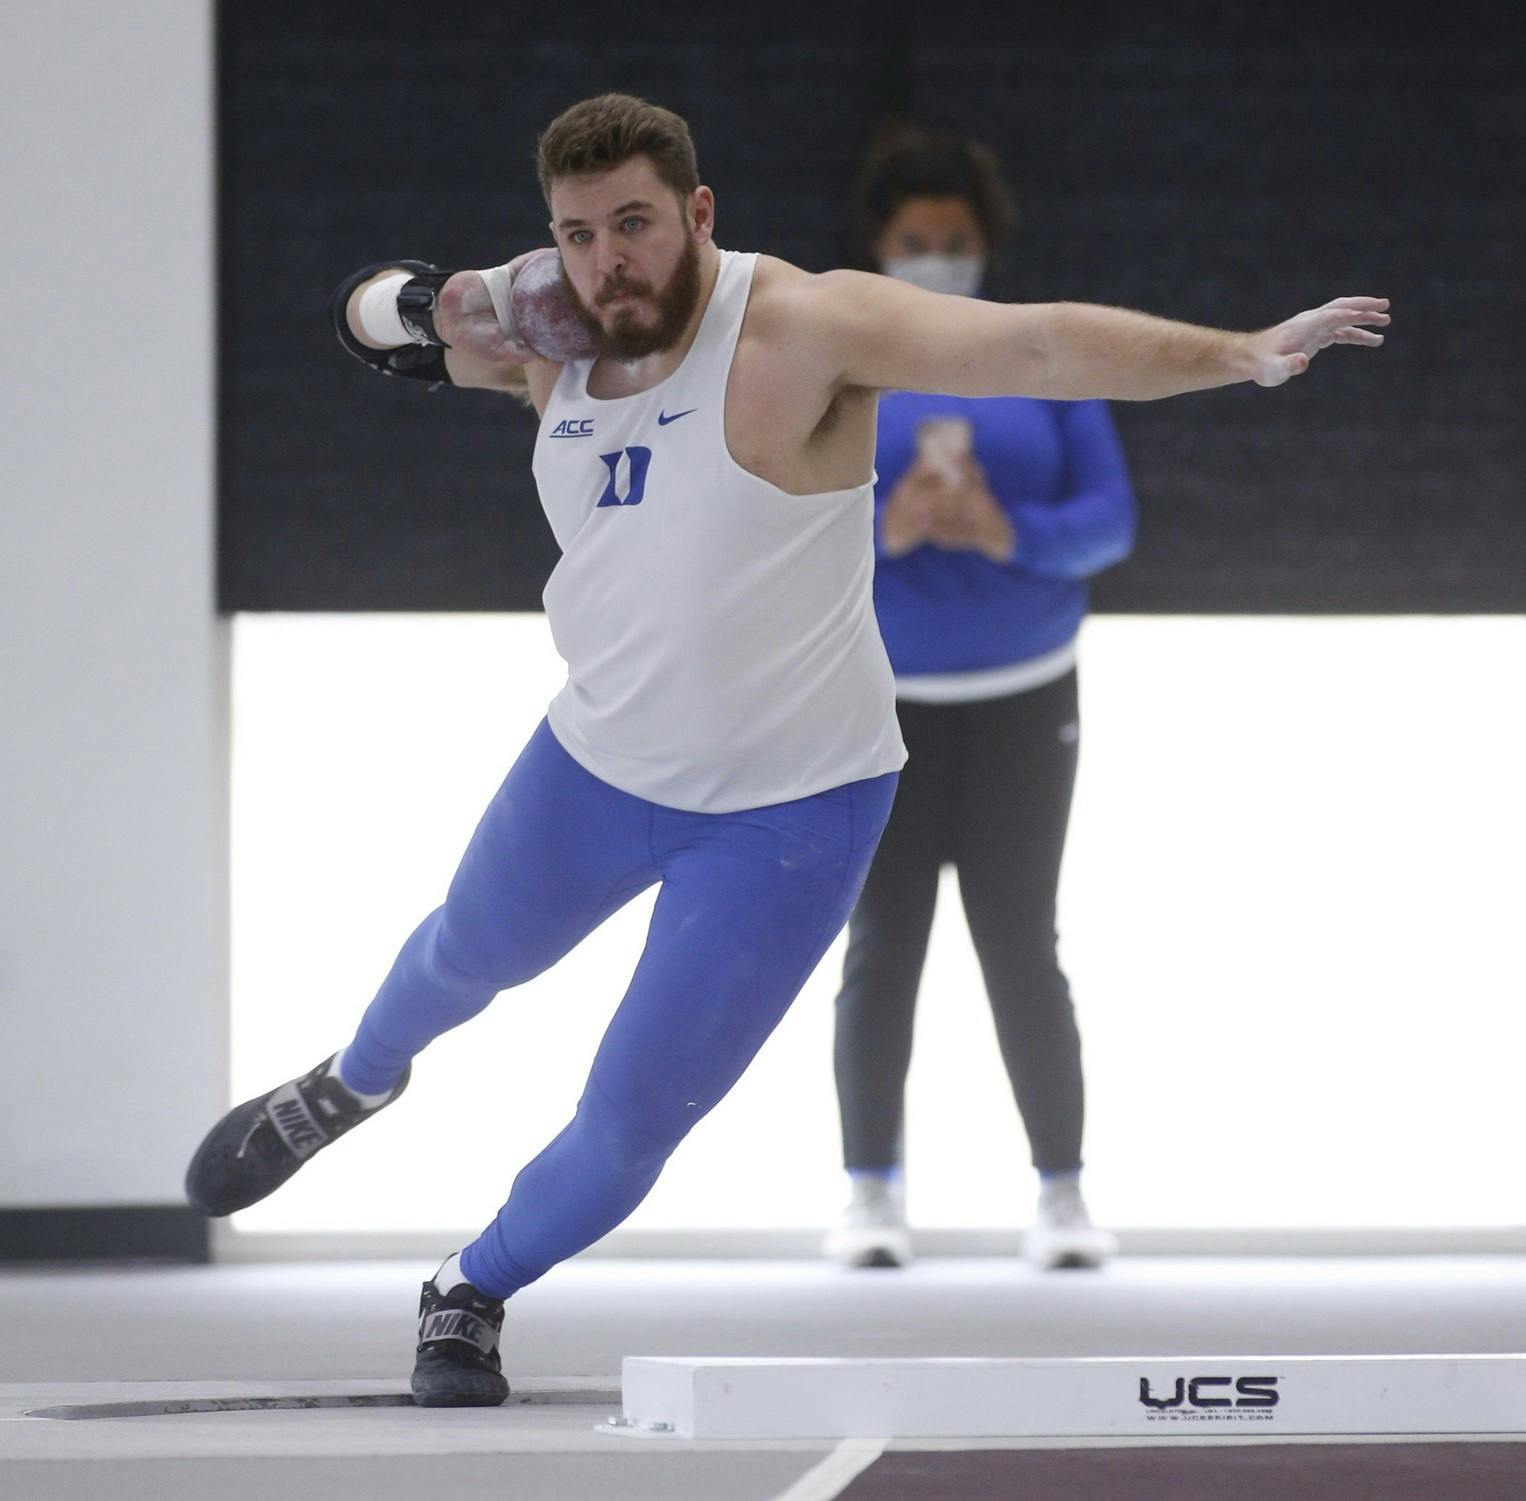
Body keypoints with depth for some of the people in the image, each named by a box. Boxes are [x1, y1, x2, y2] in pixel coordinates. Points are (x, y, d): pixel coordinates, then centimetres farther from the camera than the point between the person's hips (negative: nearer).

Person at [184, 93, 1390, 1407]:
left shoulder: (797, 328, -28)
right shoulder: (548, 335, -10)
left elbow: (1034, 344, -39)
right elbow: (362, 314, 6)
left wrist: (1241, 354, -51)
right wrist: (434, 313, -18)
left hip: (788, 810, -5)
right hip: (598, 759, 5)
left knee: (630, 1126, -2)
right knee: (472, 955, 32)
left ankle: (477, 1292, 28)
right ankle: (356, 1084, 65)